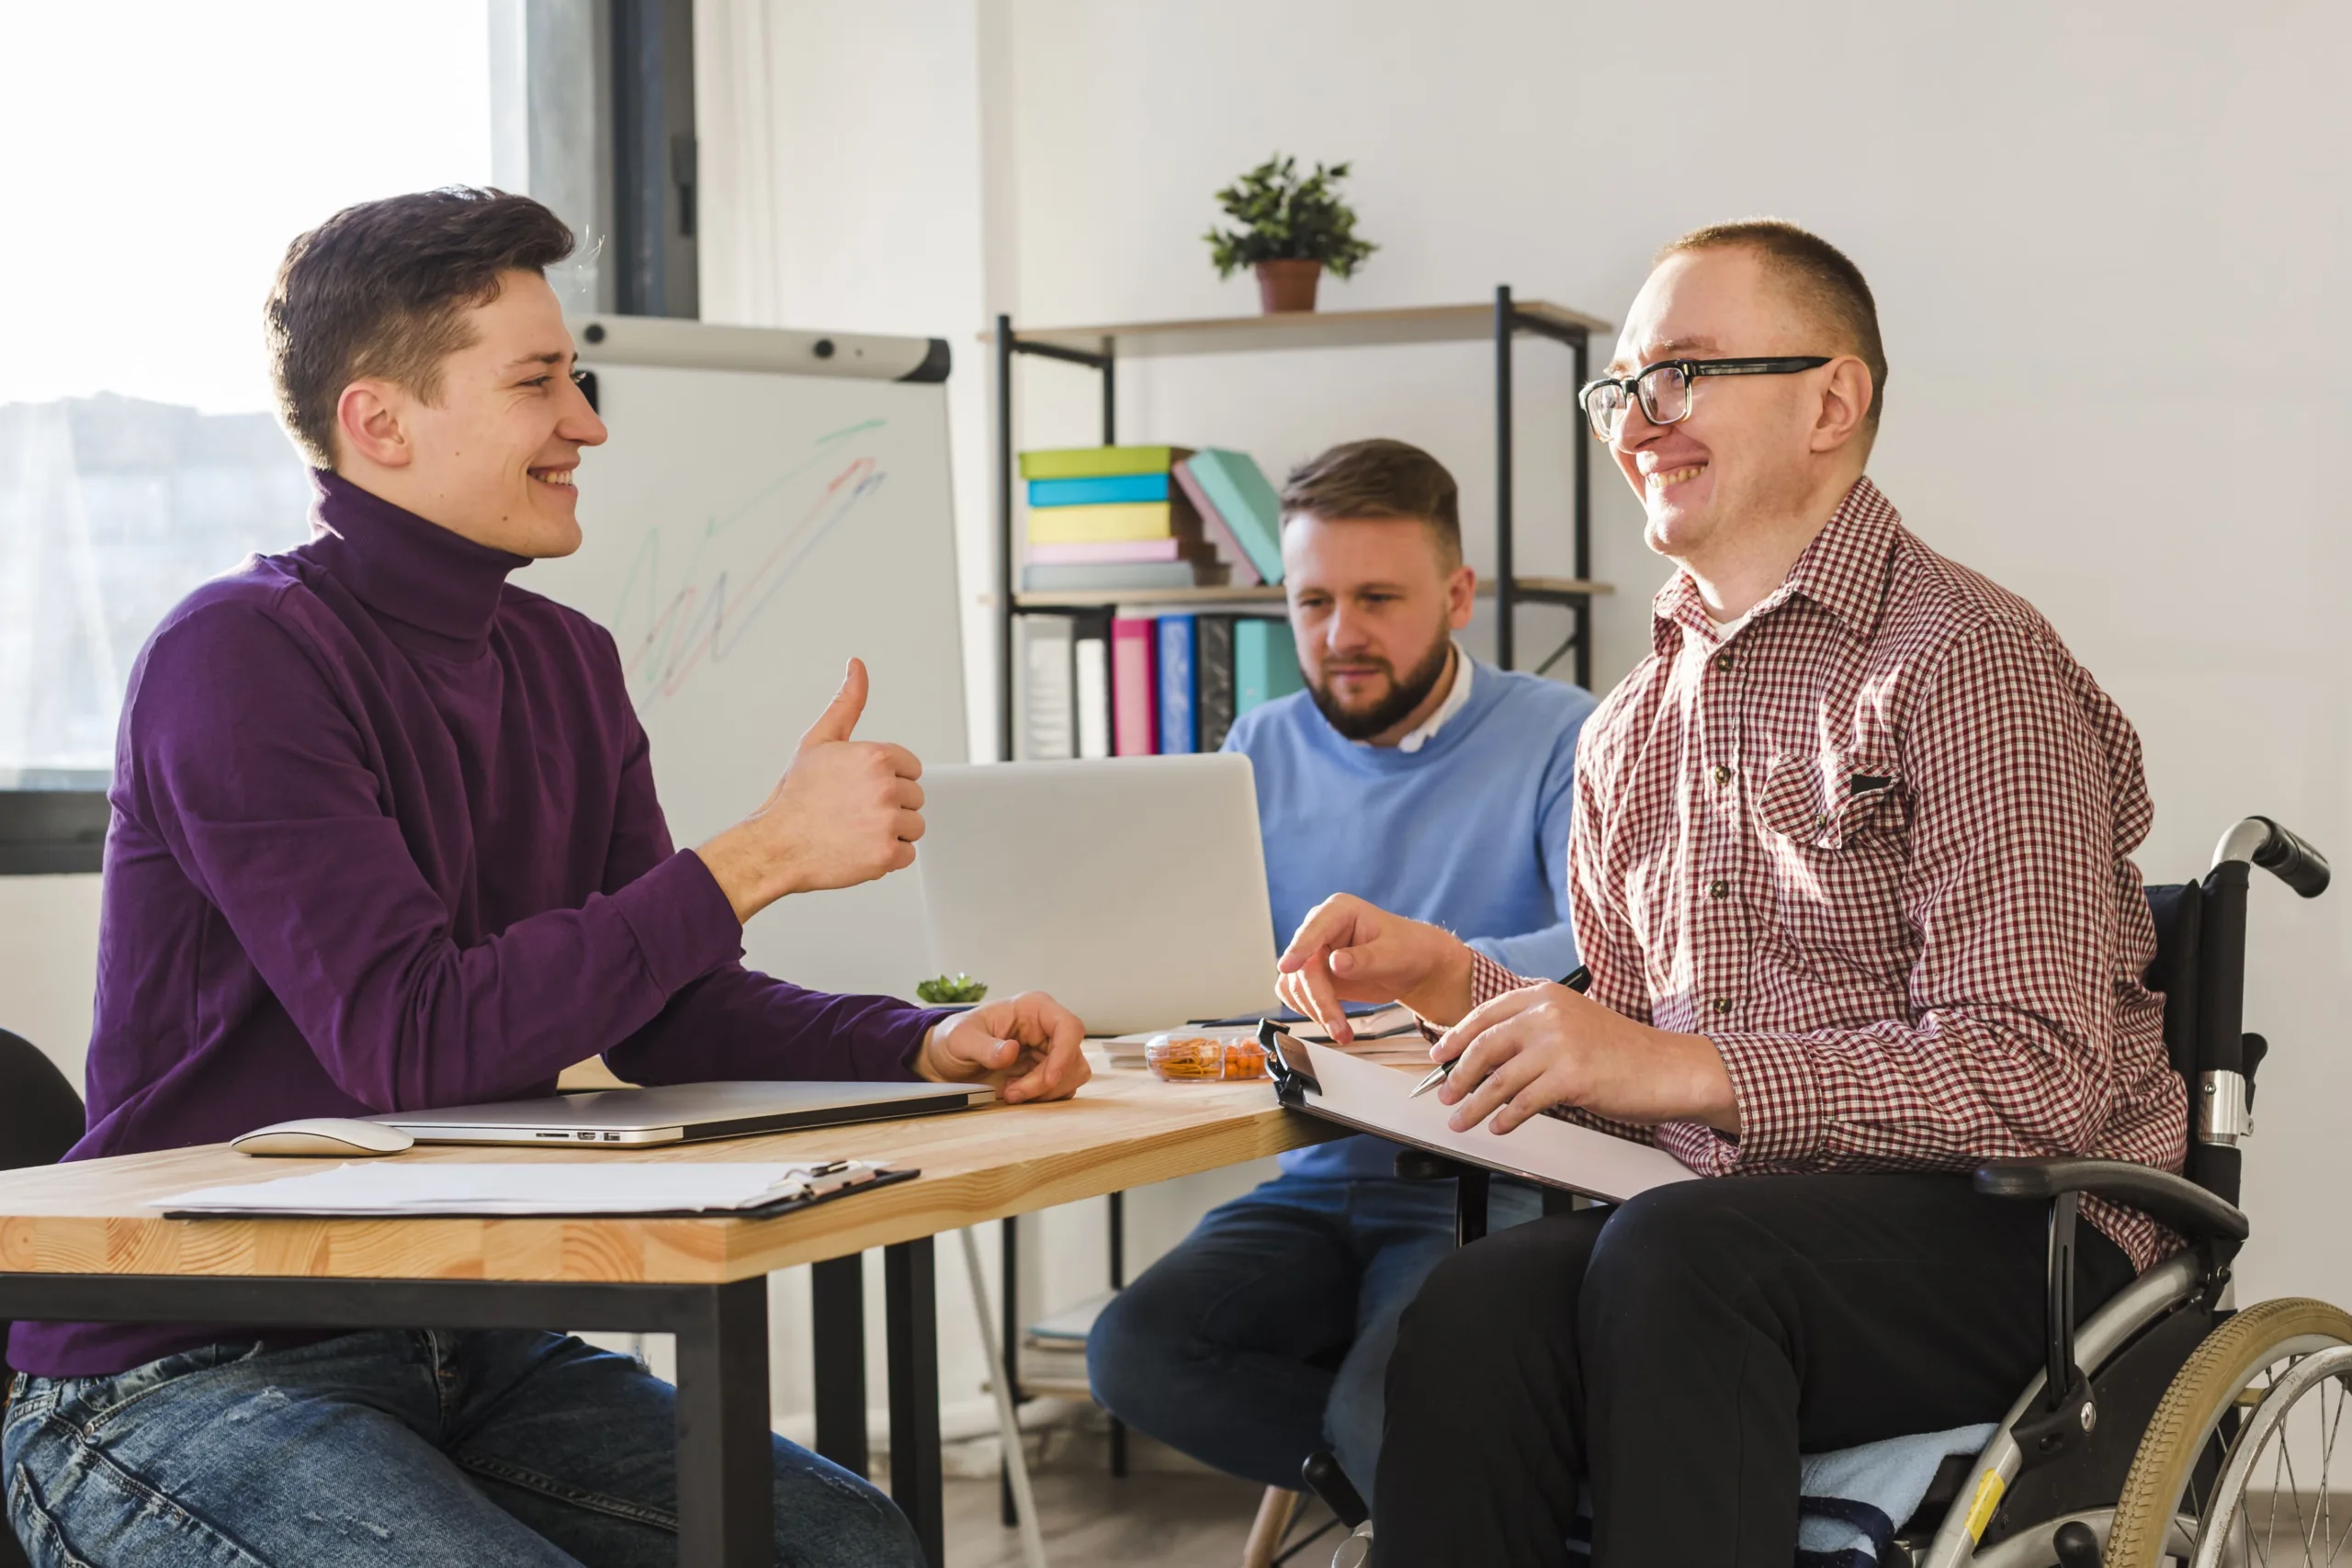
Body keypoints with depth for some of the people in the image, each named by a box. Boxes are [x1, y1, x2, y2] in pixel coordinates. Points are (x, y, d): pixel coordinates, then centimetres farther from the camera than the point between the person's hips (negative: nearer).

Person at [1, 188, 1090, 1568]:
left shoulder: (566, 664, 11)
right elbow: (409, 1038, -26)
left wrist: (931, 1048, -8)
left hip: (455, 1347, 8)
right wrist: (759, 857, -25)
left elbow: (671, 1013, 10)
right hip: (176, 1386, -8)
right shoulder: (242, 658, -16)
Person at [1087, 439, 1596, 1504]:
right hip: (1314, 1188, 6)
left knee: (1387, 1420, -32)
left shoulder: (1563, 739, -2)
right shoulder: (1262, 753, 15)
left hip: (1487, 1194, -5)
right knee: (1134, 1352, -22)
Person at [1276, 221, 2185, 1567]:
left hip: (2010, 1239, -5)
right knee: (1483, 1304, -28)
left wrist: (1685, 1068, -21)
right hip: (1727, 1221, 5)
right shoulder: (1631, 731, 18)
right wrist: (1457, 984, 7)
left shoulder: (1964, 664, -7)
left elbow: (2039, 1077, -15)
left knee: (1672, 1258, -36)